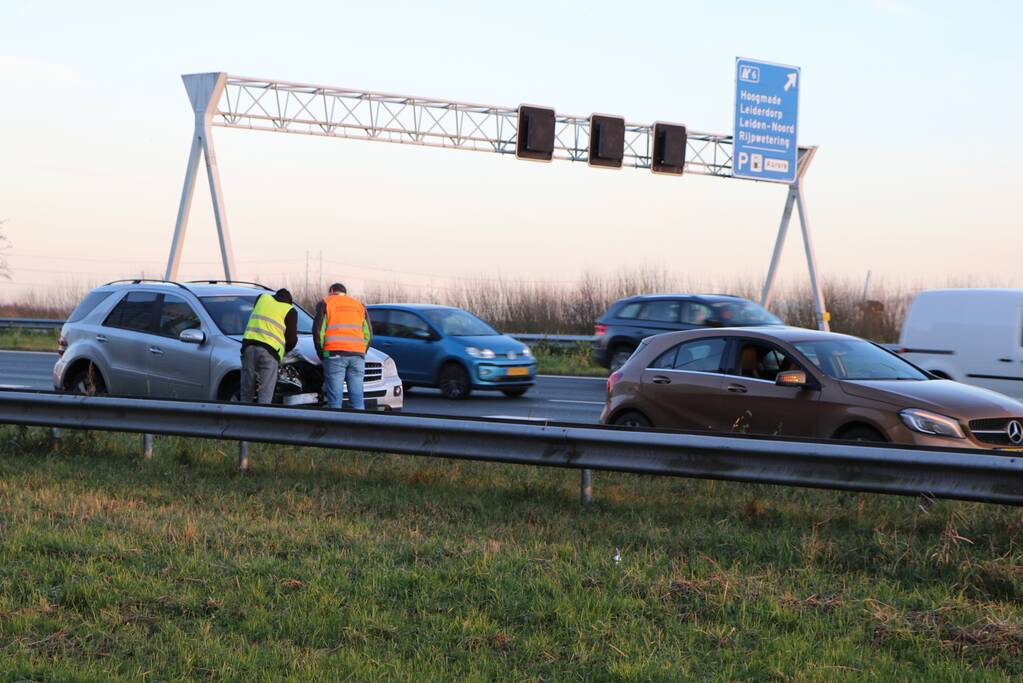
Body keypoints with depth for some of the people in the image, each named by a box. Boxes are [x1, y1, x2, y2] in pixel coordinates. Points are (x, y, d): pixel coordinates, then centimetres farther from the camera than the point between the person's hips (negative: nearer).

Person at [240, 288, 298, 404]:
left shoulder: (262, 298, 21)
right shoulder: (290, 311, 9)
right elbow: (292, 339, 7)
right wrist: (284, 350, 26)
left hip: (249, 345, 4)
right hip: (269, 351, -4)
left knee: (246, 394, 8)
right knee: (265, 396, -5)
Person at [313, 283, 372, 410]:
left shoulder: (325, 304, 12)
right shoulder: (359, 305, 23)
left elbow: (318, 332, 4)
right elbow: (368, 334, 18)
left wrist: (322, 354, 14)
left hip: (335, 354, -3)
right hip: (357, 356, 3)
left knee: (335, 399, -6)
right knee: (357, 399, 2)